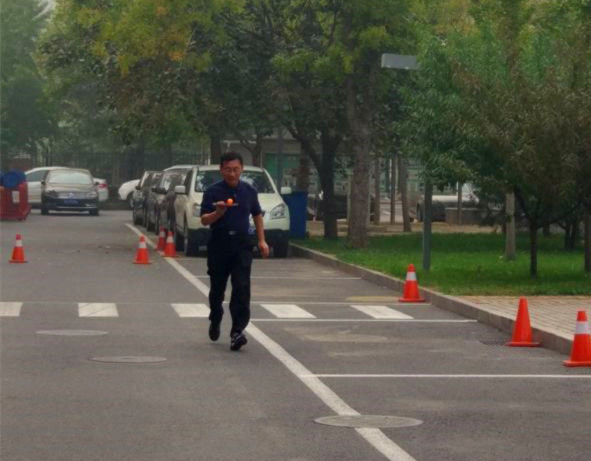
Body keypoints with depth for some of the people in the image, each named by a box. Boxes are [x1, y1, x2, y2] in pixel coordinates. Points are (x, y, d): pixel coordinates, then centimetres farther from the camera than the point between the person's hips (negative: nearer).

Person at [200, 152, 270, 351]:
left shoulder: (249, 191, 6)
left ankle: (237, 331, -15)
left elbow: (257, 215, 19)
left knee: (241, 288, -11)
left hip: (242, 244, 1)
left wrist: (262, 240, 13)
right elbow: (204, 220, -7)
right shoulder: (213, 192, -3)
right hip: (219, 244, -1)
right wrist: (218, 212, -26)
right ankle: (215, 321, 38)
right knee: (217, 288, 12)